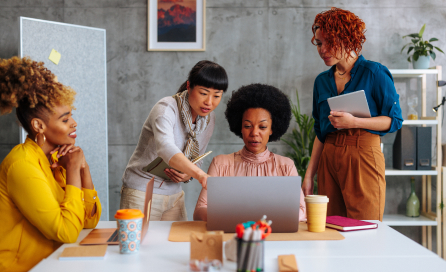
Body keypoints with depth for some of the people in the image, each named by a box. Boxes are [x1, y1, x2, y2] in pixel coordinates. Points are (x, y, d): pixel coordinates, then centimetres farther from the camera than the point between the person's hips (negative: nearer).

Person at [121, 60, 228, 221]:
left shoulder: (209, 119, 1)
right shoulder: (166, 108, -21)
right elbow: (166, 148, -40)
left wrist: (188, 175, -10)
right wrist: (201, 175, -53)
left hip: (174, 194, 6)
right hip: (142, 192, -6)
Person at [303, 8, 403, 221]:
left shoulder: (374, 73, -1)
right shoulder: (322, 81, 15)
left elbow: (394, 119, -4)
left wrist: (354, 122, -17)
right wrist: (309, 174, 12)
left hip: (363, 157, -5)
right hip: (329, 158, 5)